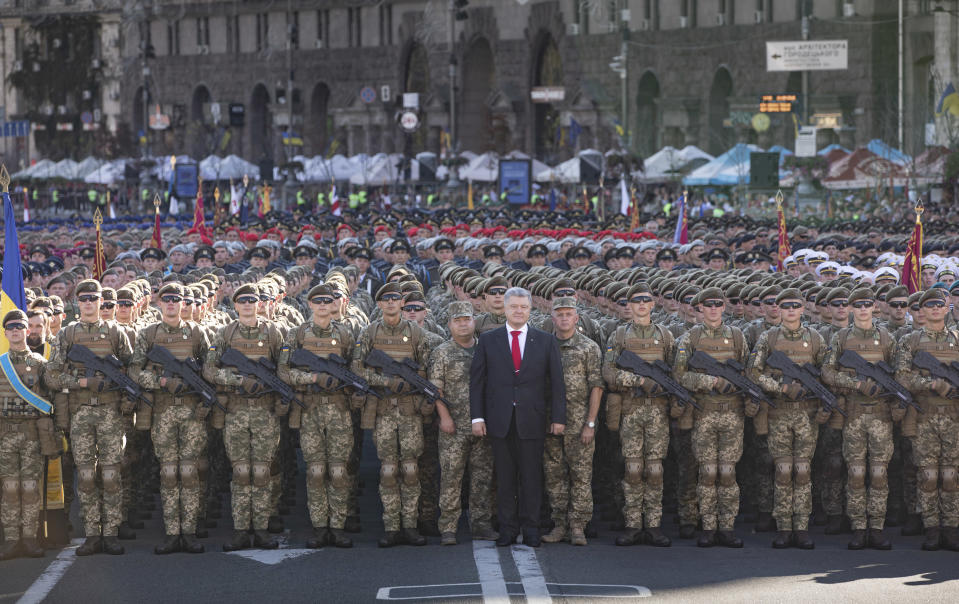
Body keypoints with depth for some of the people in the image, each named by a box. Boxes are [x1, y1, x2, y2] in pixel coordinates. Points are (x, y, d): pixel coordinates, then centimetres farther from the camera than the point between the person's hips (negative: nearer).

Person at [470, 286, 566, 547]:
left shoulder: (546, 342, 7)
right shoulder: (488, 340, 8)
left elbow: (557, 382, 6)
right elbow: (477, 380, 6)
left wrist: (558, 417, -1)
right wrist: (477, 417, -2)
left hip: (532, 419, 0)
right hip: (500, 420, 0)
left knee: (531, 476, 1)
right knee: (504, 477, 2)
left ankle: (530, 530, 8)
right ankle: (507, 529, 8)